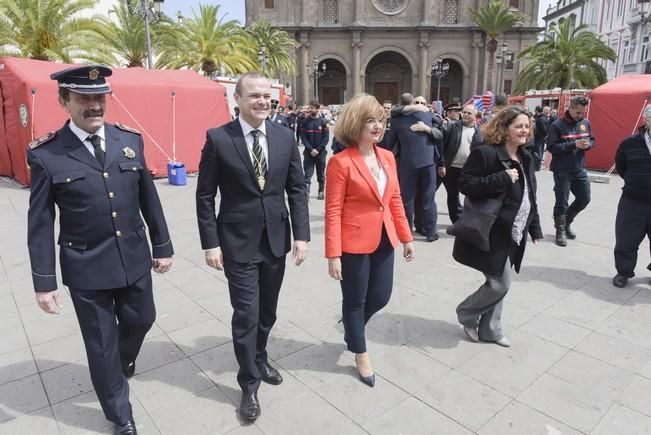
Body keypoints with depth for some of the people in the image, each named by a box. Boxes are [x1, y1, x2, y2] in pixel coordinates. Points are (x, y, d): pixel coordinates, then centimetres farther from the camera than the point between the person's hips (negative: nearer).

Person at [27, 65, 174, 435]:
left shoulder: (130, 139, -1)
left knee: (141, 320, 21)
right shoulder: (46, 154, -10)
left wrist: (162, 245, 8)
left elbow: (148, 198, 5)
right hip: (85, 267, -3)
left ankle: (122, 365, 57)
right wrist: (45, 281, -5)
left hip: (134, 258, 3)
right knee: (101, 344, 12)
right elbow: (40, 224, -6)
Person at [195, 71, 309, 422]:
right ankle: (249, 384, 23)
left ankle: (259, 359, 44)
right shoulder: (218, 139, -8)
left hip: (276, 239, 4)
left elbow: (297, 188, 3)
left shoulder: (285, 136, 1)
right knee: (246, 315, 2)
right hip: (238, 242, -3)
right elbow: (205, 196, -5)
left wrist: (301, 234, -4)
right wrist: (211, 243, -9)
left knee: (267, 311, 18)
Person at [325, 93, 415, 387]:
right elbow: (333, 211, -15)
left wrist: (406, 237, 12)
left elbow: (395, 200, 11)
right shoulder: (341, 162, -15)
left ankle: (352, 327, 47)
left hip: (384, 239, 7)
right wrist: (333, 254, -17)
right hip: (354, 243, -6)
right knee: (355, 300, 11)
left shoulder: (387, 157, 5)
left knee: (381, 296, 16)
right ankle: (361, 355, 33)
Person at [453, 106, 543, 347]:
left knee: (498, 283, 14)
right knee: (500, 283, -5)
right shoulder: (485, 153, -14)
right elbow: (465, 184, -20)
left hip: (512, 235, 8)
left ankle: (490, 330, 29)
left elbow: (530, 197, 17)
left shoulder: (525, 159, 12)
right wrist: (502, 178, -25)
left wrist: (535, 228, 14)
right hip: (490, 233, -8)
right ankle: (466, 313, 21)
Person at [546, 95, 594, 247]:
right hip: (562, 171, -6)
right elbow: (551, 147, -18)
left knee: (584, 199, 14)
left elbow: (592, 140, 16)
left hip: (580, 169, 6)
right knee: (562, 202, 1)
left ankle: (565, 222, 34)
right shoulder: (557, 125, -13)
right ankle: (560, 231, 17)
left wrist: (587, 144, -8)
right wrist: (574, 144, -24)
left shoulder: (586, 123, 6)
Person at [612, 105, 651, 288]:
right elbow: (620, 167, 11)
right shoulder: (630, 143, -3)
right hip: (633, 201, 1)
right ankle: (623, 272, 25)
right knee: (626, 240, 8)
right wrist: (634, 182, 6)